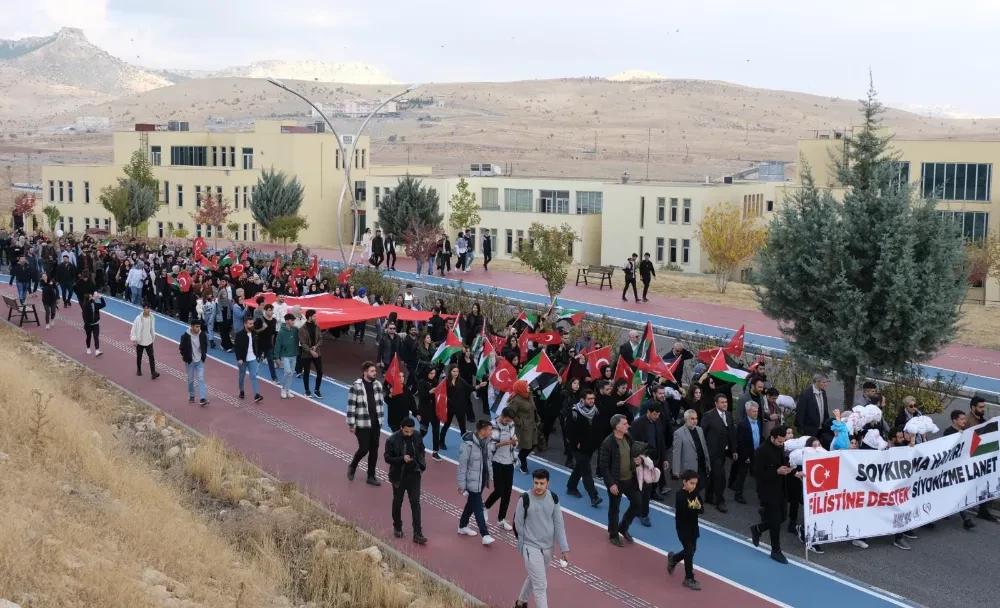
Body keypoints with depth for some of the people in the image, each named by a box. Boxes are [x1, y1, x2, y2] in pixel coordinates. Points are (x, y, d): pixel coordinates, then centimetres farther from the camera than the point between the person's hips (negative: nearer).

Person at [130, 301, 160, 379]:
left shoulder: (152, 317, -6)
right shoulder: (139, 318, -17)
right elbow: (134, 329, -12)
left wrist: (153, 337, 15)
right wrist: (134, 339, -14)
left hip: (149, 341, 2)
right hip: (140, 341, -2)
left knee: (151, 357, -6)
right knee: (139, 357, 15)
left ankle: (153, 373, -9)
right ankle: (138, 370, 36)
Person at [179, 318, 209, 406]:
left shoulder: (202, 335, -9)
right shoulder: (186, 336, -19)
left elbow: (205, 345, 9)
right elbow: (182, 348, -7)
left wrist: (204, 354, 6)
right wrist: (185, 357, -4)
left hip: (200, 361, 2)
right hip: (190, 362, -1)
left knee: (201, 379, -4)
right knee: (190, 380, 13)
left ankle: (202, 399, -9)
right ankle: (191, 396, 32)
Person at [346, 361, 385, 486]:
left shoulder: (378, 385, 5)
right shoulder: (356, 387, -14)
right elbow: (351, 406, -12)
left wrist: (381, 420, 12)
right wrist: (351, 424, -12)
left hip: (375, 424, 6)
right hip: (362, 424, -5)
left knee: (374, 450, 8)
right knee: (364, 449, -3)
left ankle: (371, 476, 18)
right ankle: (352, 466, 27)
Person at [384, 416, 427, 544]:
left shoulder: (417, 437, -6)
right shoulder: (392, 440, -17)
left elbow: (421, 451, 12)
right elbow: (387, 458, -14)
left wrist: (421, 463, -4)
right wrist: (402, 459, -28)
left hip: (414, 475, 2)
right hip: (399, 476, -2)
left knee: (415, 503, -2)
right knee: (397, 502, 15)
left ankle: (417, 534, -1)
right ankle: (397, 528, 36)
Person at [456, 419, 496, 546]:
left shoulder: (487, 442, -2)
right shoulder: (469, 444, -23)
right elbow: (462, 465, -18)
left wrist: (489, 477, 13)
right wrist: (461, 484, -14)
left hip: (482, 479, 7)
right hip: (472, 481, -7)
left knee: (472, 503, 21)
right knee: (478, 507, -3)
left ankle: (462, 526, 38)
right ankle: (485, 535, 0)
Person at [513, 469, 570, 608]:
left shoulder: (553, 498, -5)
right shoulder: (525, 499, -18)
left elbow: (559, 524, 1)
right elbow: (518, 525, -7)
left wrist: (564, 548, -1)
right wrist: (523, 546, 1)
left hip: (548, 547, 5)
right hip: (531, 548, -5)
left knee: (534, 578, 22)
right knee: (541, 585, -7)